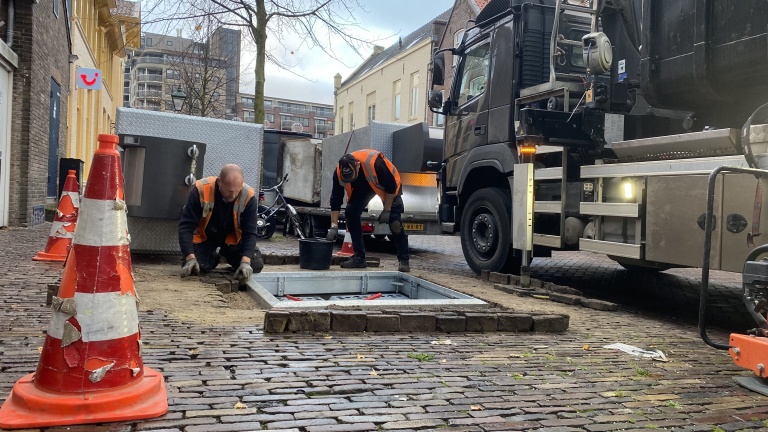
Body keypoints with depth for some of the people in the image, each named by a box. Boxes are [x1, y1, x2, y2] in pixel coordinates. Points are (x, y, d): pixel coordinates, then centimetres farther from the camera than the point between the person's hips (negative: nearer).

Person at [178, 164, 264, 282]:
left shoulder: (248, 196, -28)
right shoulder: (200, 190, -32)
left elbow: (249, 232, -24)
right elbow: (186, 227, -28)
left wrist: (245, 261, -40)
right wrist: (190, 258, -40)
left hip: (232, 237, 1)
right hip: (204, 236, -1)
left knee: (256, 265, -12)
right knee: (194, 268, -22)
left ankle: (226, 254, 21)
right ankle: (213, 256, 16)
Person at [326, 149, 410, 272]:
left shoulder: (375, 163, -41)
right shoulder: (339, 172, -27)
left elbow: (391, 187, -27)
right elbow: (336, 200, -20)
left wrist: (386, 210, -22)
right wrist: (334, 227, -23)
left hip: (390, 184, -5)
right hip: (363, 186, 5)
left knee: (394, 220, -17)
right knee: (350, 213, -9)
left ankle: (403, 260, -7)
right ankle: (359, 257, -1)